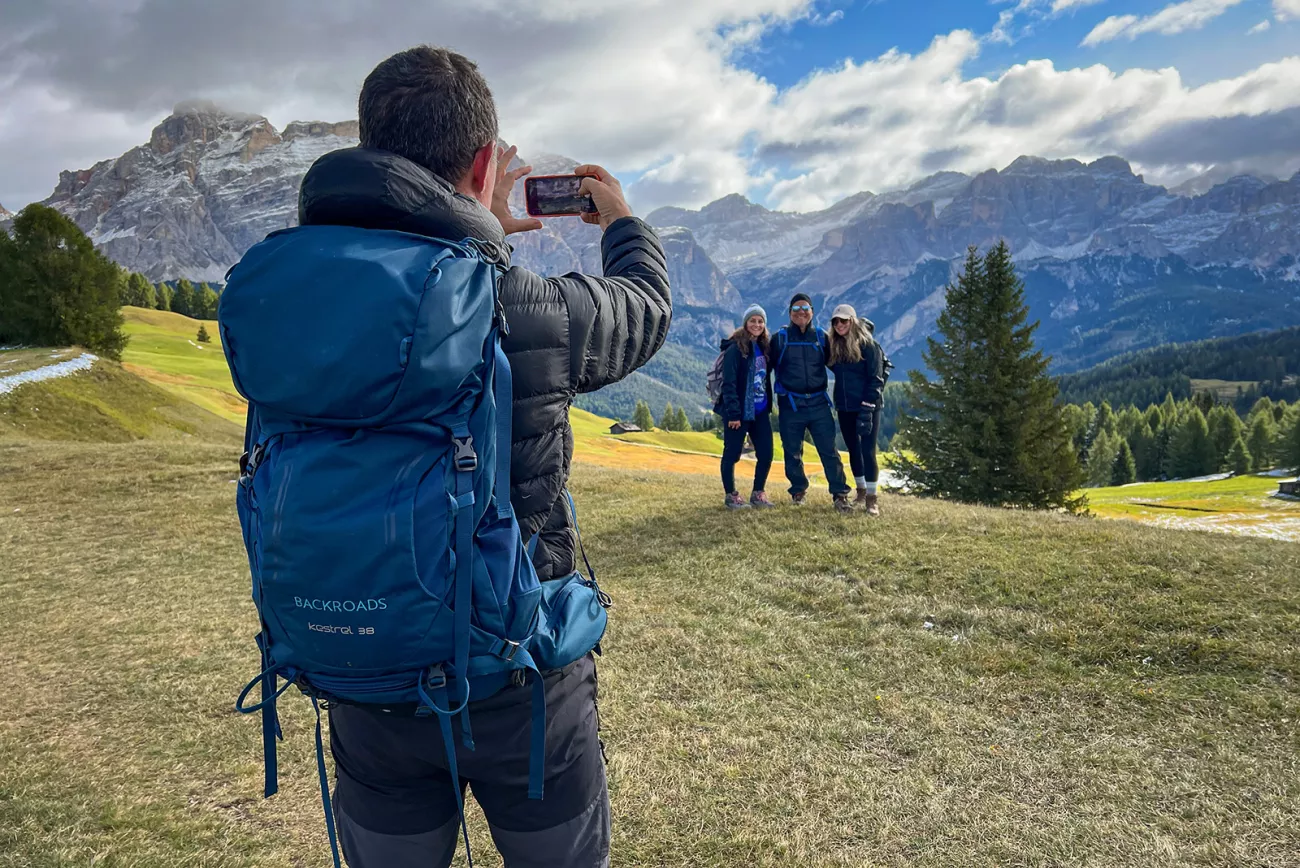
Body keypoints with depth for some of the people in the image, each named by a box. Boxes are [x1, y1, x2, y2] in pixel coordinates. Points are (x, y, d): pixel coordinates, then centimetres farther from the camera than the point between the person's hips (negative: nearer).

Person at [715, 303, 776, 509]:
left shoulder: (764, 347, 10)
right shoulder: (735, 348, -11)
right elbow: (729, 383, -15)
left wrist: (769, 405, 12)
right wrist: (733, 413, -19)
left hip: (760, 411, 7)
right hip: (740, 411, -7)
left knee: (766, 454, 6)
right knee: (731, 454, 2)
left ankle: (758, 493, 20)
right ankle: (731, 496, 14)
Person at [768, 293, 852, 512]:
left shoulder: (820, 337, 9)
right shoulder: (780, 338, 2)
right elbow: (768, 367, 5)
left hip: (818, 403, 1)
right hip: (790, 405, -1)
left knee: (829, 450, -4)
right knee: (792, 452, 7)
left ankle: (840, 494, -1)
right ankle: (798, 490, 25)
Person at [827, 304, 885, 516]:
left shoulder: (867, 345, -9)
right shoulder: (835, 346, 8)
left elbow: (875, 378, -12)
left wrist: (867, 407, -18)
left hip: (867, 407, -6)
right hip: (844, 408, 6)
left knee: (868, 451, -6)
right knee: (853, 450, 12)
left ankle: (871, 498, 0)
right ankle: (861, 492, 25)